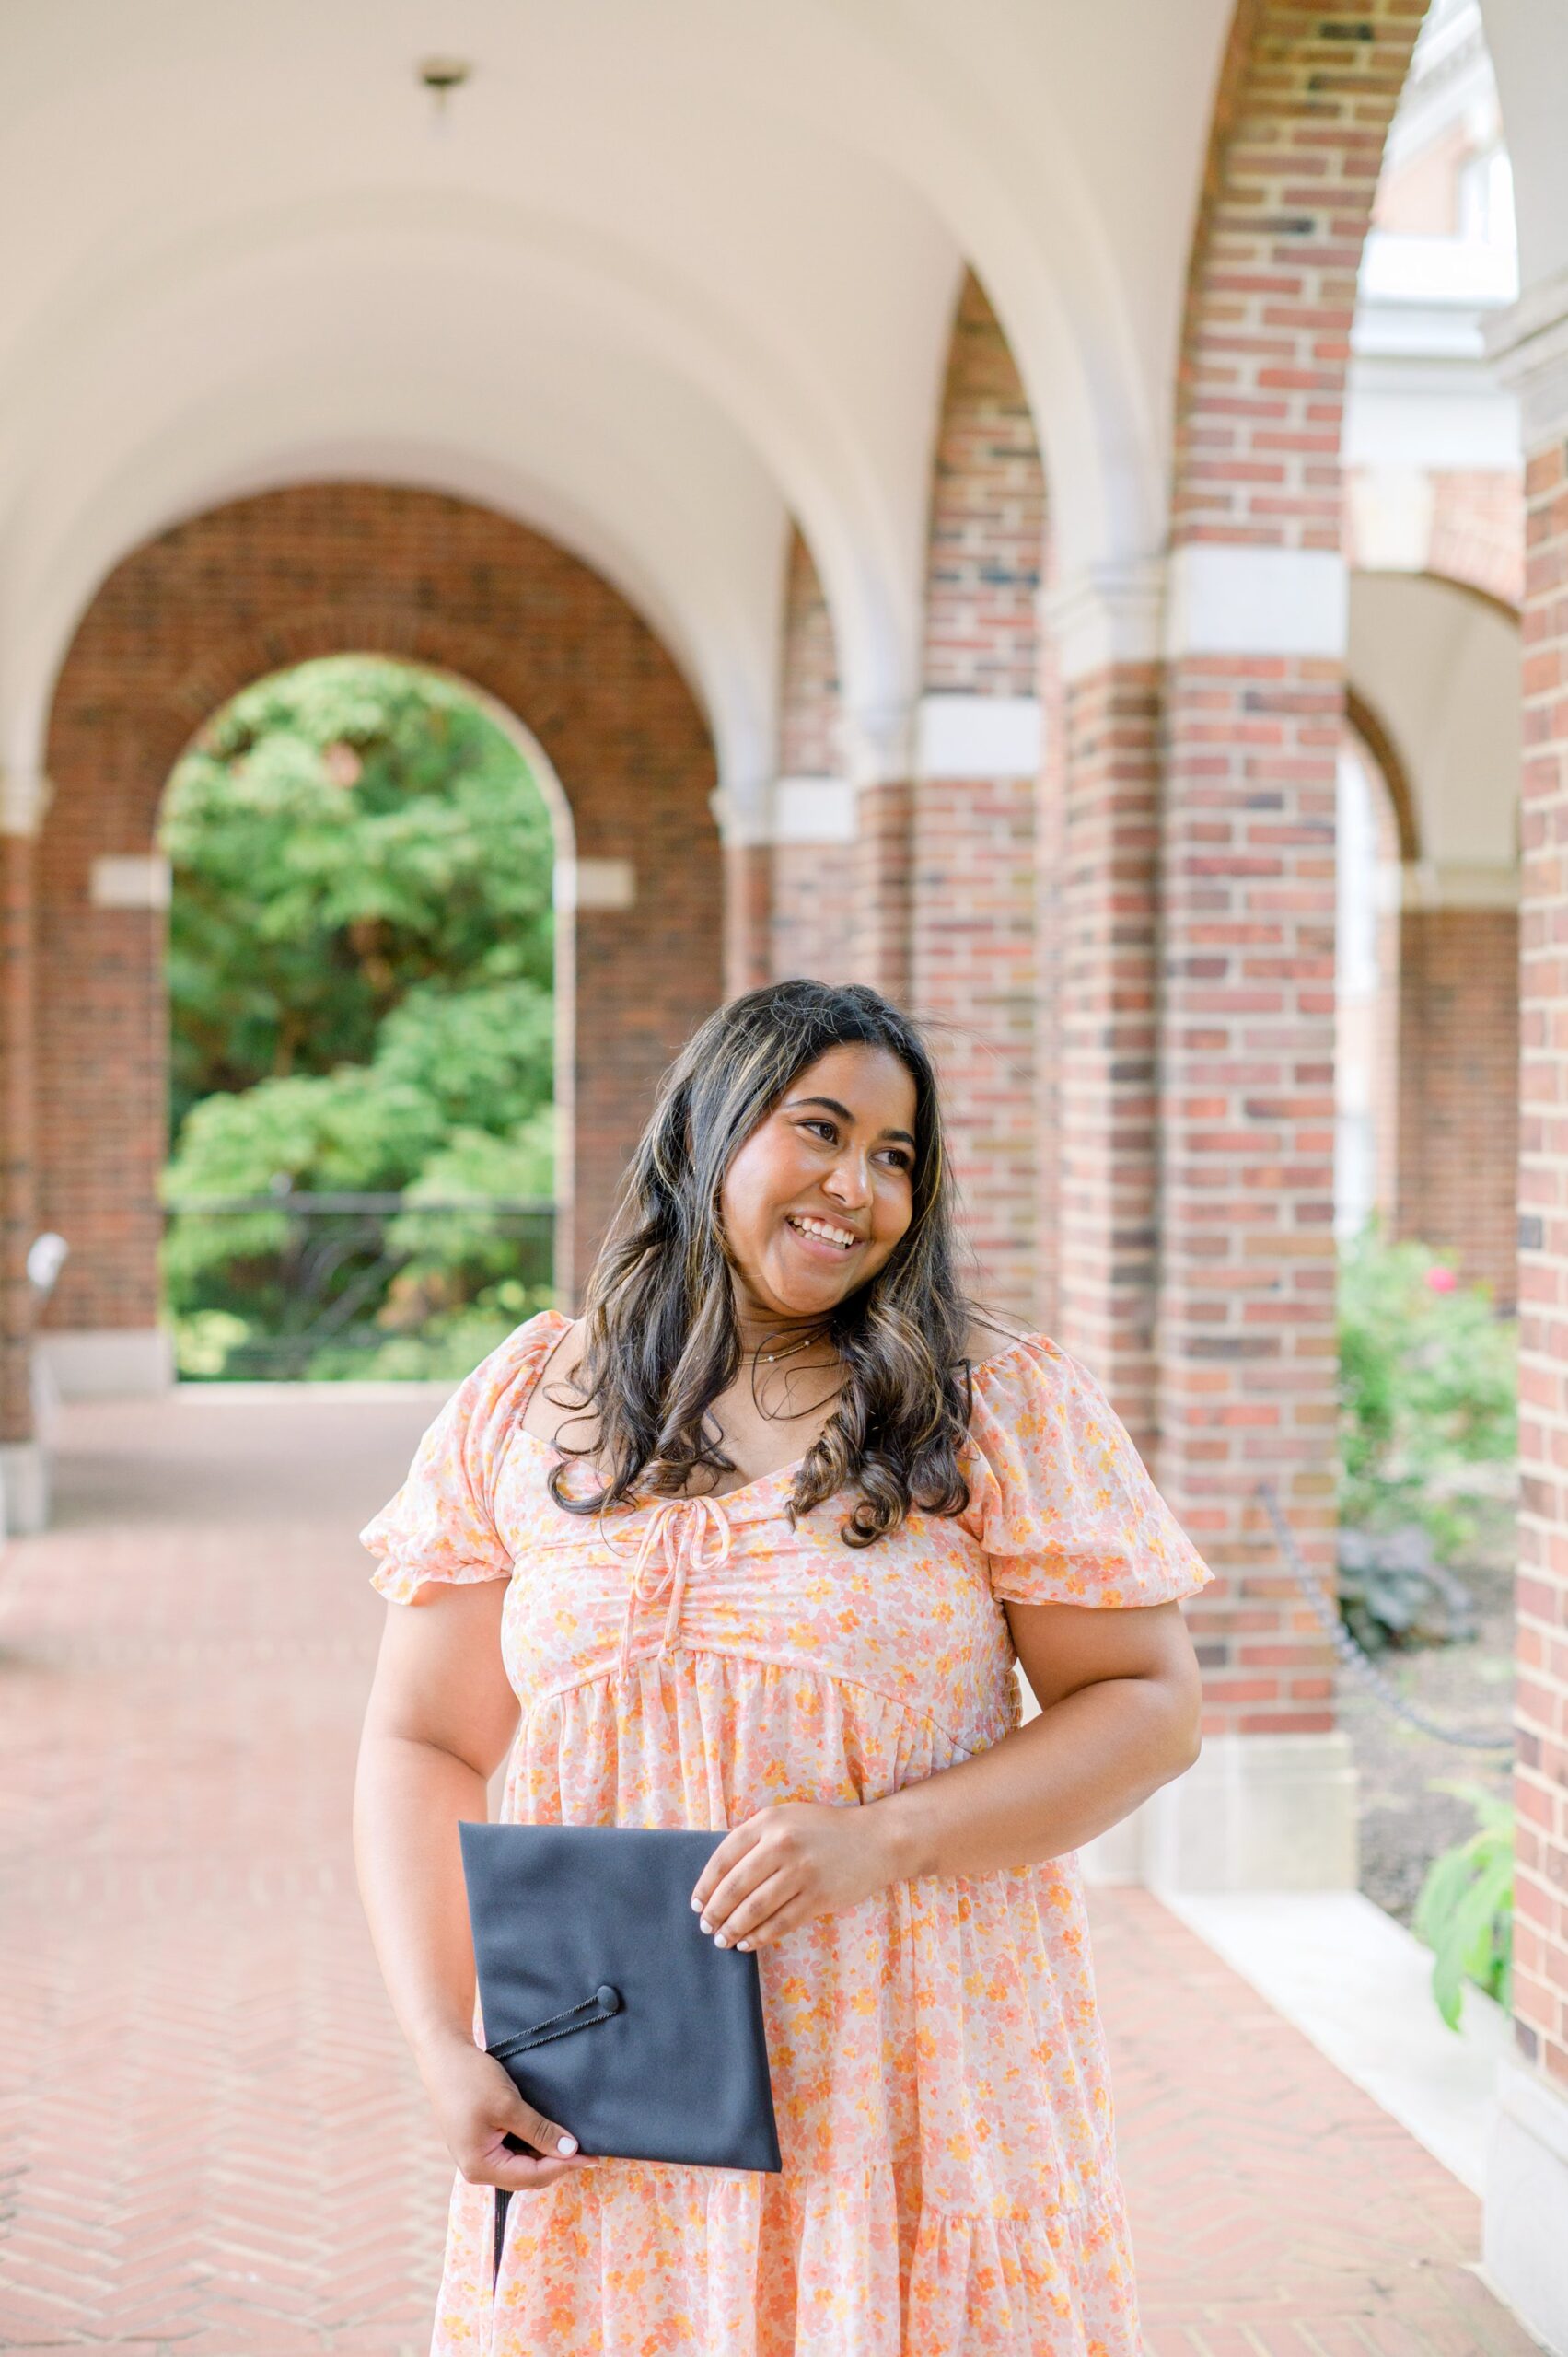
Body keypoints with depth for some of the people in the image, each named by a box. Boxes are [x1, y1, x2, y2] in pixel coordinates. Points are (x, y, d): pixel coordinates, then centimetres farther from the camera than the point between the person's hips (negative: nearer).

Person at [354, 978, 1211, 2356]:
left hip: (913, 2093, -1)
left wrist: (883, 1839, -18)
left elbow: (1151, 1708, -4)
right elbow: (423, 1742, 6)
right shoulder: (522, 1409, 4)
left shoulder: (1003, 1405, -2)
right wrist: (444, 2045, -6)